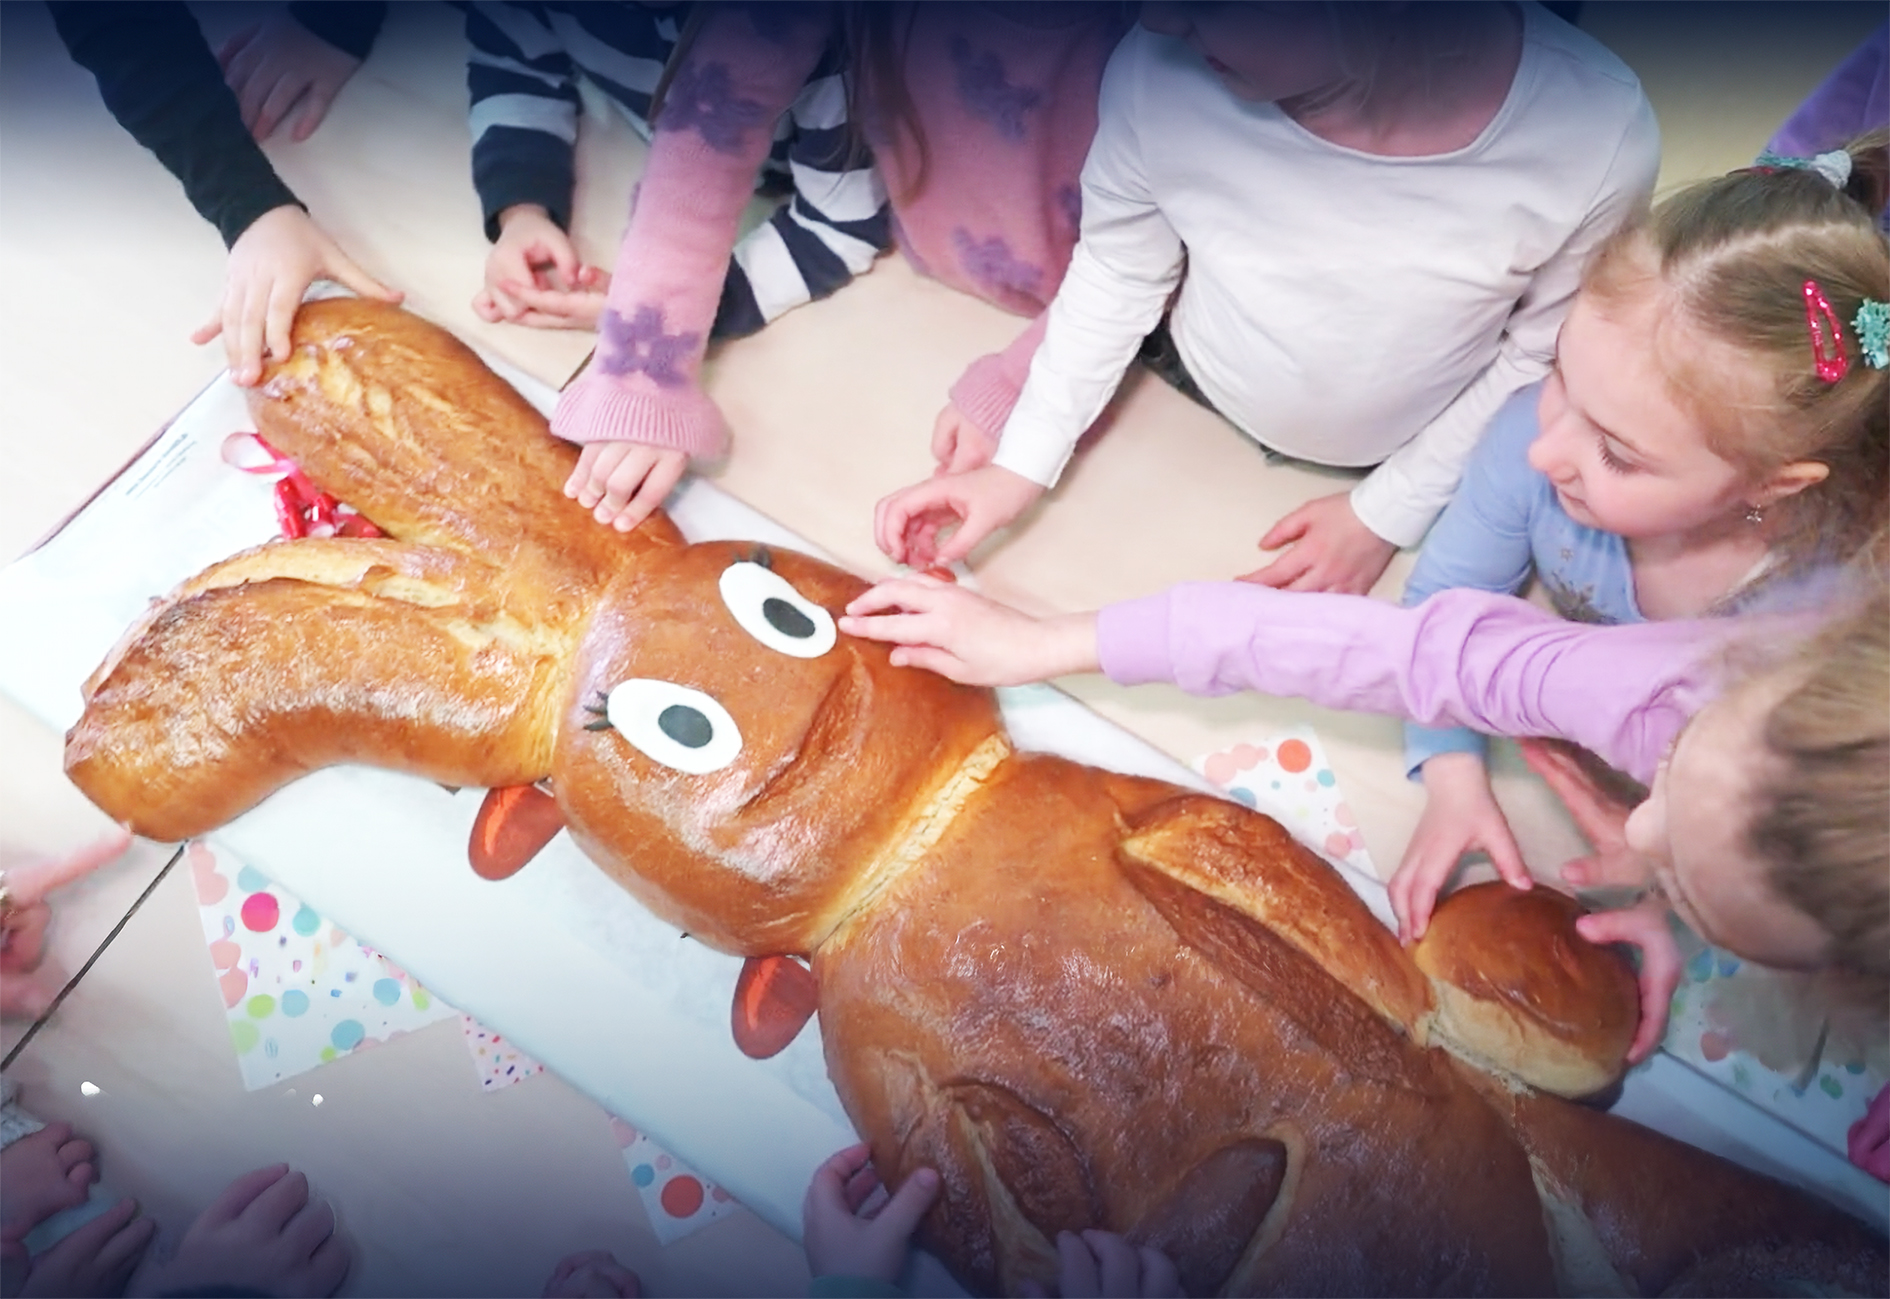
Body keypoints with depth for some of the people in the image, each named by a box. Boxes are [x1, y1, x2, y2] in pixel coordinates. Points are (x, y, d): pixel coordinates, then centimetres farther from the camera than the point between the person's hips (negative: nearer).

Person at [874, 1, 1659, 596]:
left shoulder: (1599, 133, -32)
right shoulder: (1158, 75, -30)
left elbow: (1545, 359, -13)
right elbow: (1117, 273, -10)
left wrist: (1389, 515, -10)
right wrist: (1022, 465, -12)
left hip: (1414, 467, -1)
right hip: (1190, 416, 1)